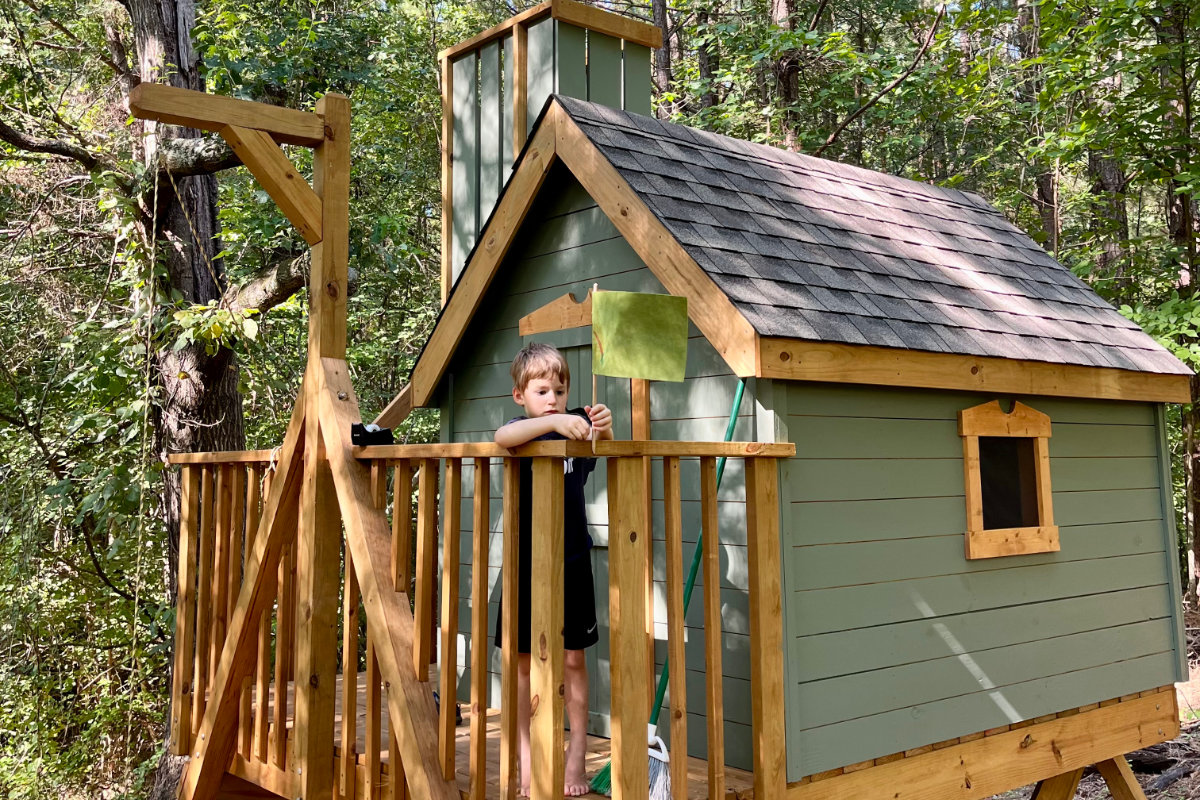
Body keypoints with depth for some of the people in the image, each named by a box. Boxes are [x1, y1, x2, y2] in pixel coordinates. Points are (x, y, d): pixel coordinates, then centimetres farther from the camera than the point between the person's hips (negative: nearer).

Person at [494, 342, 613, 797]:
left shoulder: (576, 425, 2)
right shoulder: (523, 431, -3)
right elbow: (502, 437, -27)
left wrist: (604, 432, -37)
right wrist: (555, 421, -42)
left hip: (571, 561, 1)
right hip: (524, 560, -1)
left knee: (573, 658, 6)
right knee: (522, 659, 6)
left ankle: (577, 752, 16)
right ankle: (524, 756, 16)